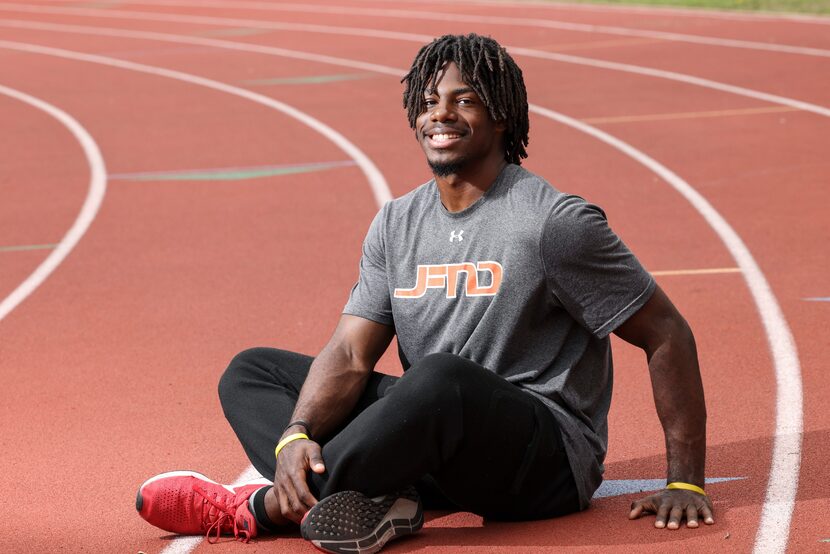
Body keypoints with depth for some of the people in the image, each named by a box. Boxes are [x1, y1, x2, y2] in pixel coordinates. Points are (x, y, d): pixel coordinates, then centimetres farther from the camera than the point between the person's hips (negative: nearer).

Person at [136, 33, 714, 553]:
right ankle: (367, 500, -28)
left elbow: (668, 335, -6)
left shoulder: (556, 223, -8)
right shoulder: (397, 225, 11)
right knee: (252, 371, 3)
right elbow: (350, 354, 2)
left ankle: (265, 506, -27)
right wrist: (296, 435, -19)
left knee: (444, 375, -39)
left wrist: (686, 482, -11)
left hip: (549, 459, -7)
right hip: (438, 454, 7)